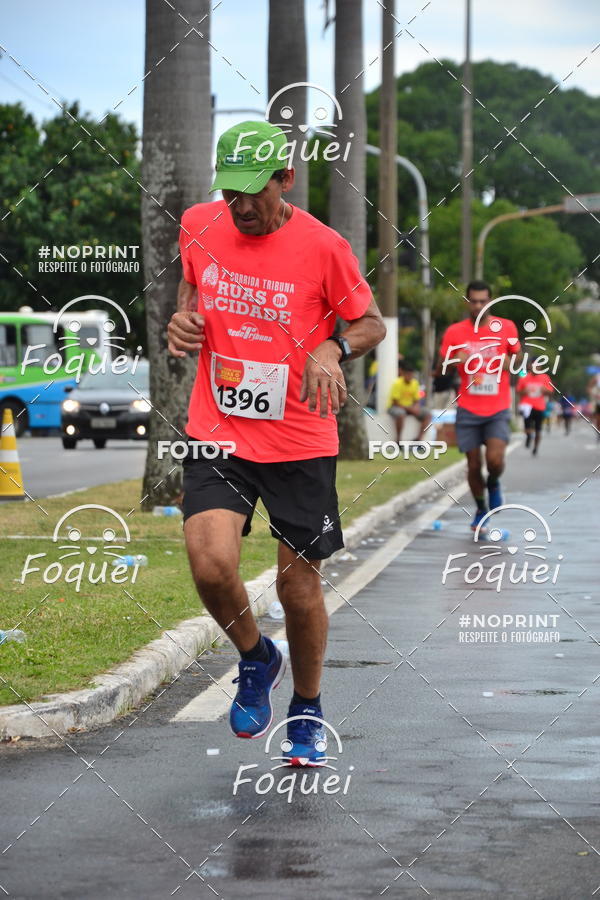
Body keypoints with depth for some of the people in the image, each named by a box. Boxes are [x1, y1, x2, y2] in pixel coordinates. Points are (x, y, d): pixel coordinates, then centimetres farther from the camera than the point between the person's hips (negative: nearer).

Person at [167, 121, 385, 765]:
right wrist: (183, 320, -2)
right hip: (216, 433, 2)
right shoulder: (200, 227, -1)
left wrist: (333, 348, -19)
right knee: (211, 563, -19)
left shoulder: (322, 247, -11)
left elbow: (372, 323, 2)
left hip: (300, 443, -2)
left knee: (299, 583, 5)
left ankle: (307, 710, 31)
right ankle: (255, 659, 13)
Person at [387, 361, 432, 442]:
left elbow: (417, 400, 6)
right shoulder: (397, 383, -18)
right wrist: (409, 408, -26)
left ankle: (418, 439, -9)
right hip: (396, 407, -6)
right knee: (401, 414, -40)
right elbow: (395, 402, -19)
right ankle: (398, 441, -26)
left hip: (410, 407, 6)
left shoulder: (415, 383, 0)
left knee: (428, 415, -13)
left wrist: (416, 407, -18)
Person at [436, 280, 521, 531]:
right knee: (474, 465, 3)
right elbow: (439, 370, 6)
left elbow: (518, 354, 17)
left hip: (498, 410, -1)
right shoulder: (454, 332, -1)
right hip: (468, 410, 1)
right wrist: (454, 361, -16)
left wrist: (509, 361, -7)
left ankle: (493, 483, 17)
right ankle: (481, 509, 26)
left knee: (494, 459, -18)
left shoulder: (506, 328, -1)